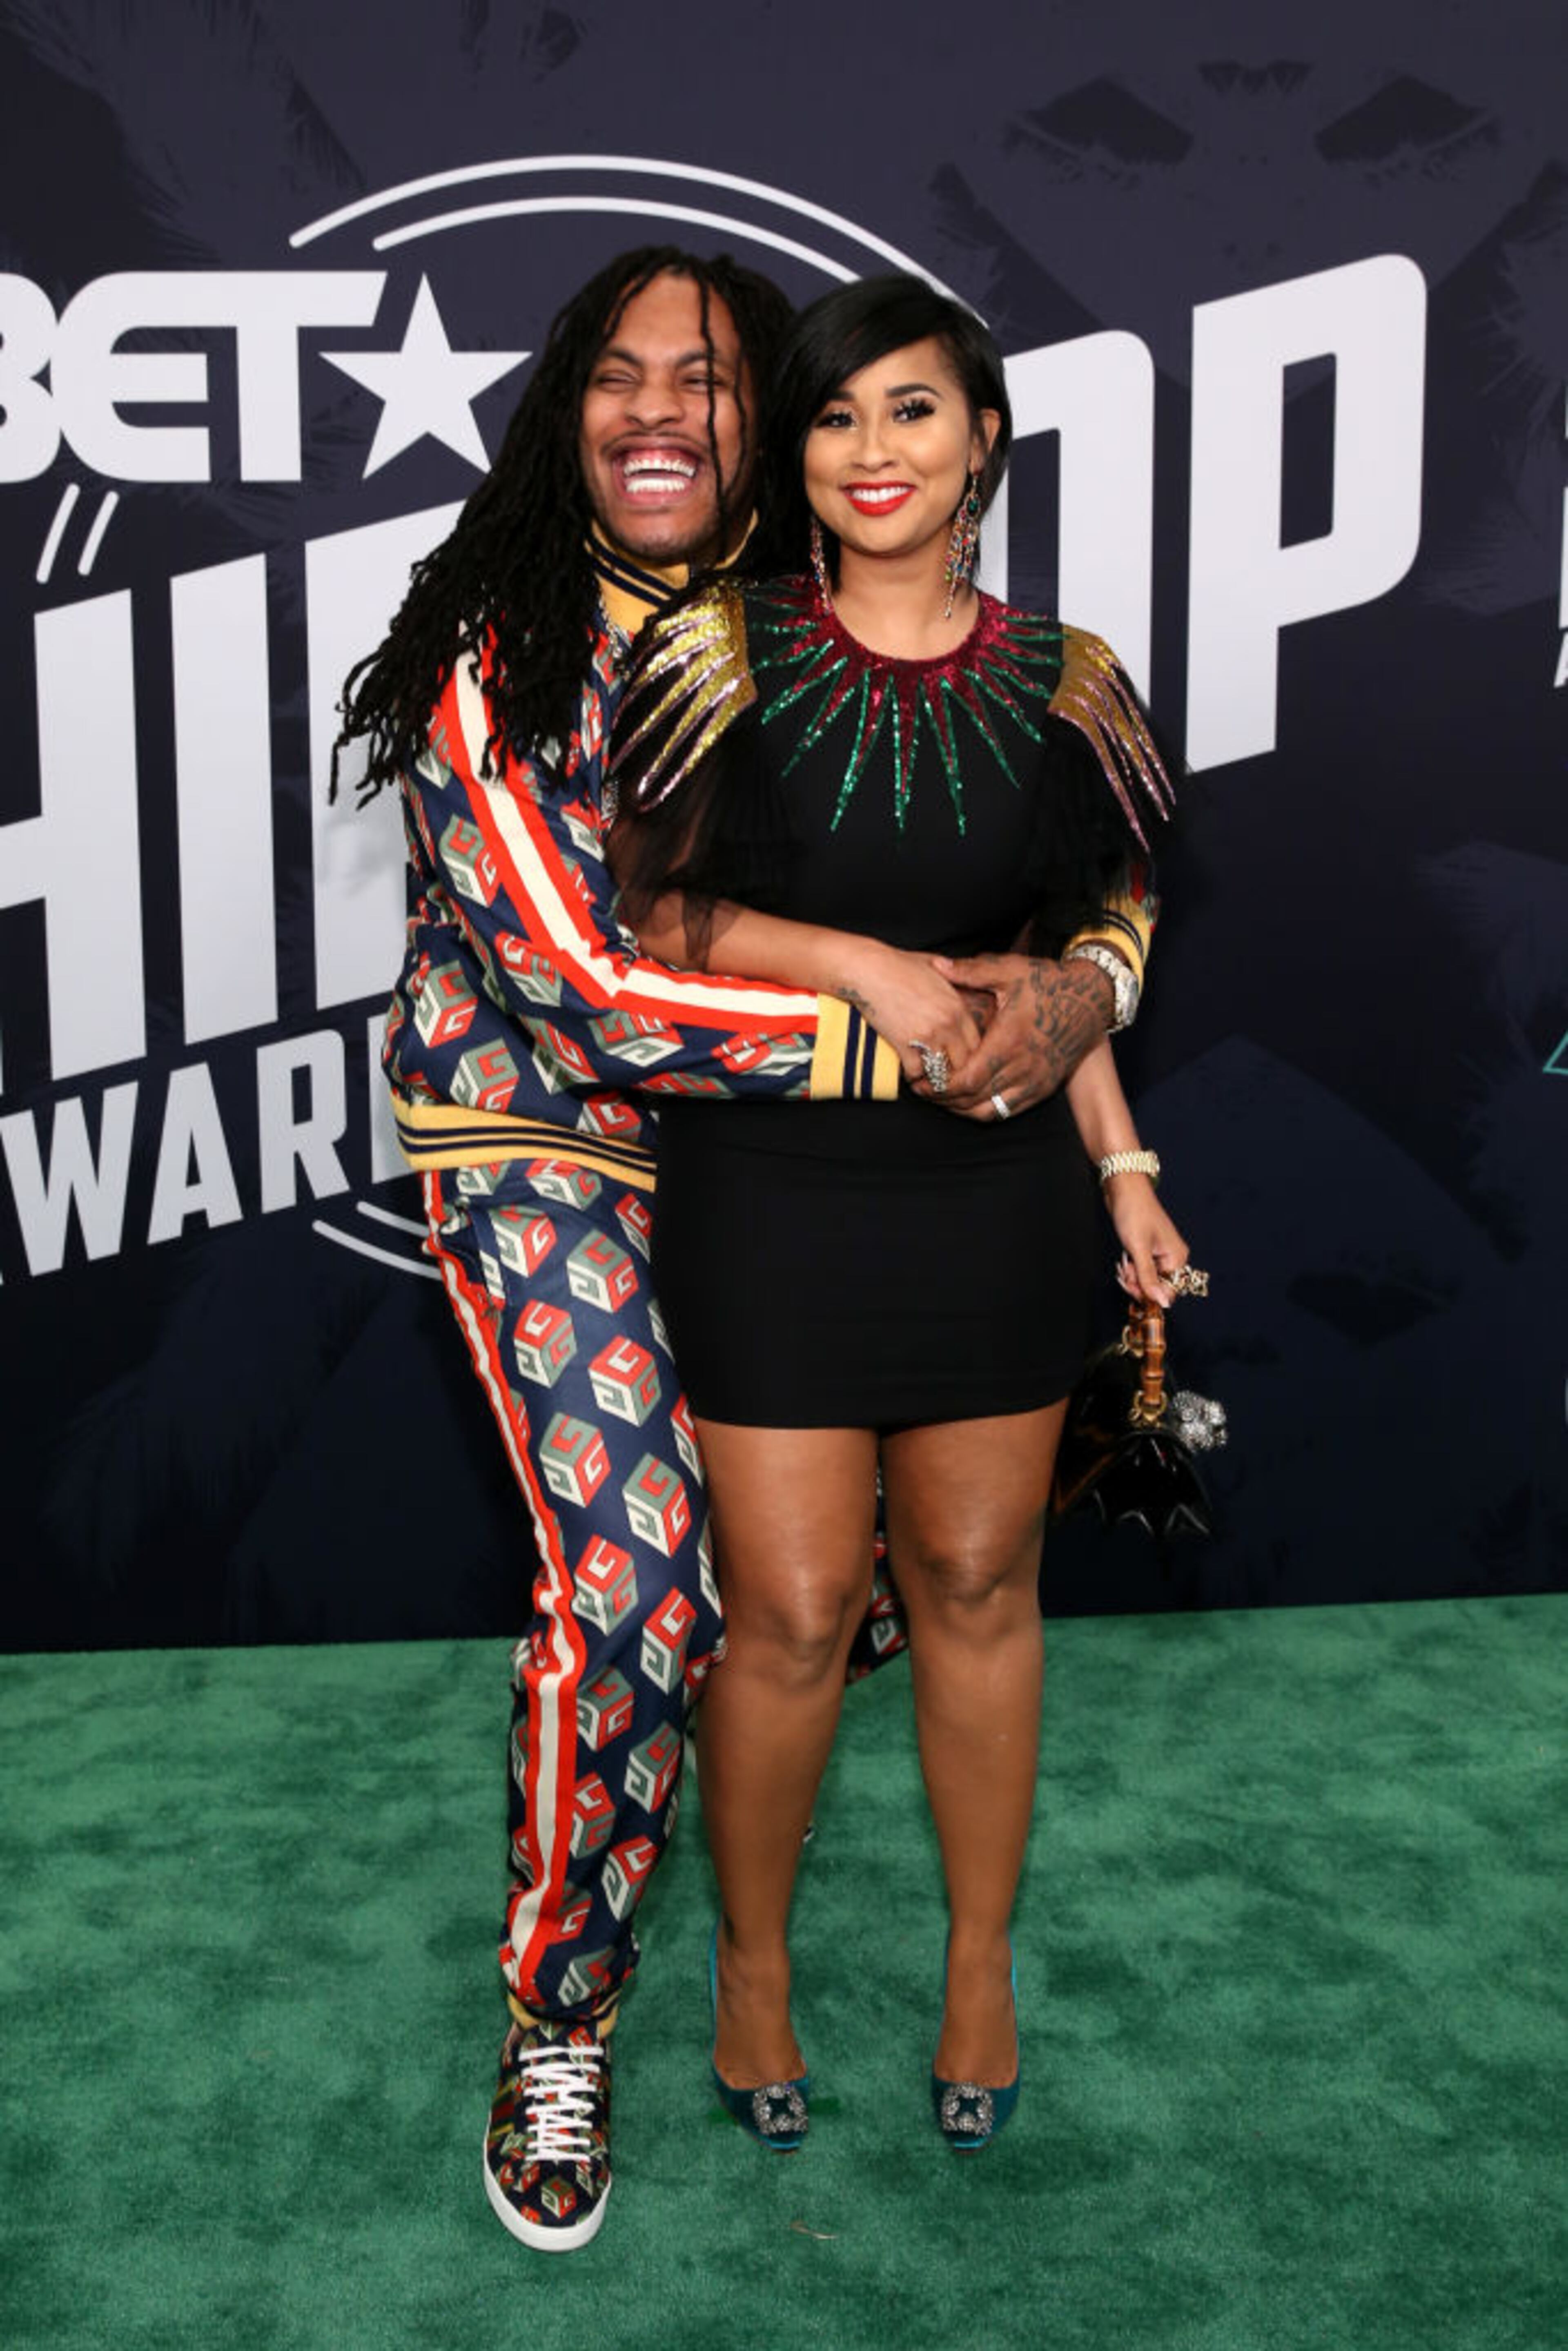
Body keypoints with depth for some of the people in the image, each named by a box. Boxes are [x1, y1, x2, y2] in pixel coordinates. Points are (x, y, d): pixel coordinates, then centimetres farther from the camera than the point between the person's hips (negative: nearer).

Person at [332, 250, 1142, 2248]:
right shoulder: (499, 656, -18)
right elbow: (588, 988, -27)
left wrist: (1073, 997, -22)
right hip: (540, 1136, -5)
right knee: (639, 1577, -14)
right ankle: (558, 2022, 8)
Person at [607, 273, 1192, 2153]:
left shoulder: (1052, 689, 3)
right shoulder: (725, 654, -4)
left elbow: (1063, 968, 11)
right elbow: (647, 911, -2)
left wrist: (1125, 1170, 7)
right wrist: (859, 964, -13)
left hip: (992, 1198, 2)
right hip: (769, 1183, -2)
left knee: (976, 1582, 12)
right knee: (791, 1609, 2)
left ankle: (982, 1962, 33)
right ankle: (753, 1961, 28)